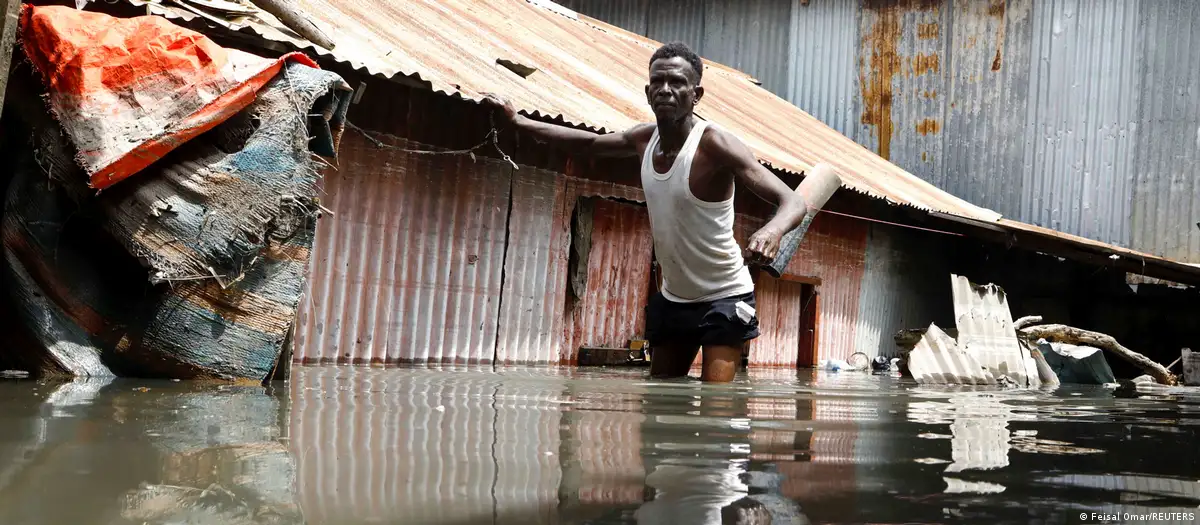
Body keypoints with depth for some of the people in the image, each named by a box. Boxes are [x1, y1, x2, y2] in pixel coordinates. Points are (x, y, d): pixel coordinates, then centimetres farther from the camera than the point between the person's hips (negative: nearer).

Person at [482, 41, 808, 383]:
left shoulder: (715, 146, -23)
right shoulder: (645, 139, -3)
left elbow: (792, 201, -29)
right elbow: (589, 143, 18)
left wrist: (772, 231, -53)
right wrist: (518, 121, 12)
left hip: (724, 299, -7)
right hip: (672, 299, 7)